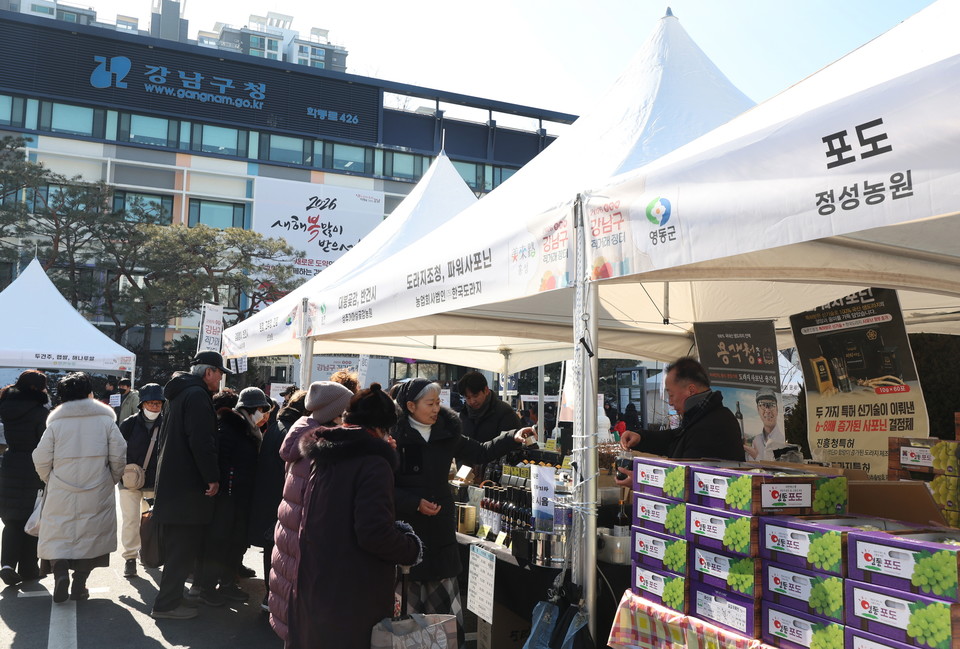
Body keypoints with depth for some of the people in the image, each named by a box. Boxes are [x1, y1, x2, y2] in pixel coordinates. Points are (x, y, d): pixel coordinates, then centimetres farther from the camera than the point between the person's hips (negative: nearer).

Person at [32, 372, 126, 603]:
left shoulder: (55, 423, -1)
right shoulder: (106, 420, -1)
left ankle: (60, 572, -9)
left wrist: (50, 481, 18)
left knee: (57, 535, 12)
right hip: (97, 495, 0)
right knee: (91, 536, 11)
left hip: (61, 495, 0)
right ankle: (79, 584, 11)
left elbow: (41, 460, 0)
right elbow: (119, 456, -2)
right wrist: (111, 480, 14)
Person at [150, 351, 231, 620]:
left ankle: (169, 598, 29)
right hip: (188, 484, -10)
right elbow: (202, 441, -24)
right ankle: (167, 604, 4)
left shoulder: (180, 393, 16)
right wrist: (212, 477, -17)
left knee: (175, 544, 18)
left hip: (170, 480, 10)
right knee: (184, 546, -2)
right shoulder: (197, 395, -16)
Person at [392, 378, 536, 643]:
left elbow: (479, 453, 15)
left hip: (440, 529, 5)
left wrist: (513, 438, 5)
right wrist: (415, 503, -18)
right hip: (406, 529, -5)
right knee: (409, 604, 3)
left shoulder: (446, 433, 6)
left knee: (446, 605, 10)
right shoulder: (395, 436, -10)